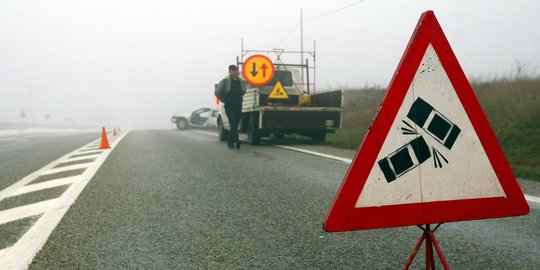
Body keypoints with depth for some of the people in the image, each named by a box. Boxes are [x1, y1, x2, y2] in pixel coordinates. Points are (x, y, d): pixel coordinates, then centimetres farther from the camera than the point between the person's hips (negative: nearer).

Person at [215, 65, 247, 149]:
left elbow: (243, 91, 28)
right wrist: (225, 100, 1)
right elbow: (217, 92, 0)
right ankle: (236, 141, -23)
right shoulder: (225, 81, -7)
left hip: (238, 106, 5)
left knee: (235, 124, 7)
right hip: (229, 106, -5)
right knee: (233, 123, -17)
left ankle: (230, 141, 19)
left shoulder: (241, 81, 8)